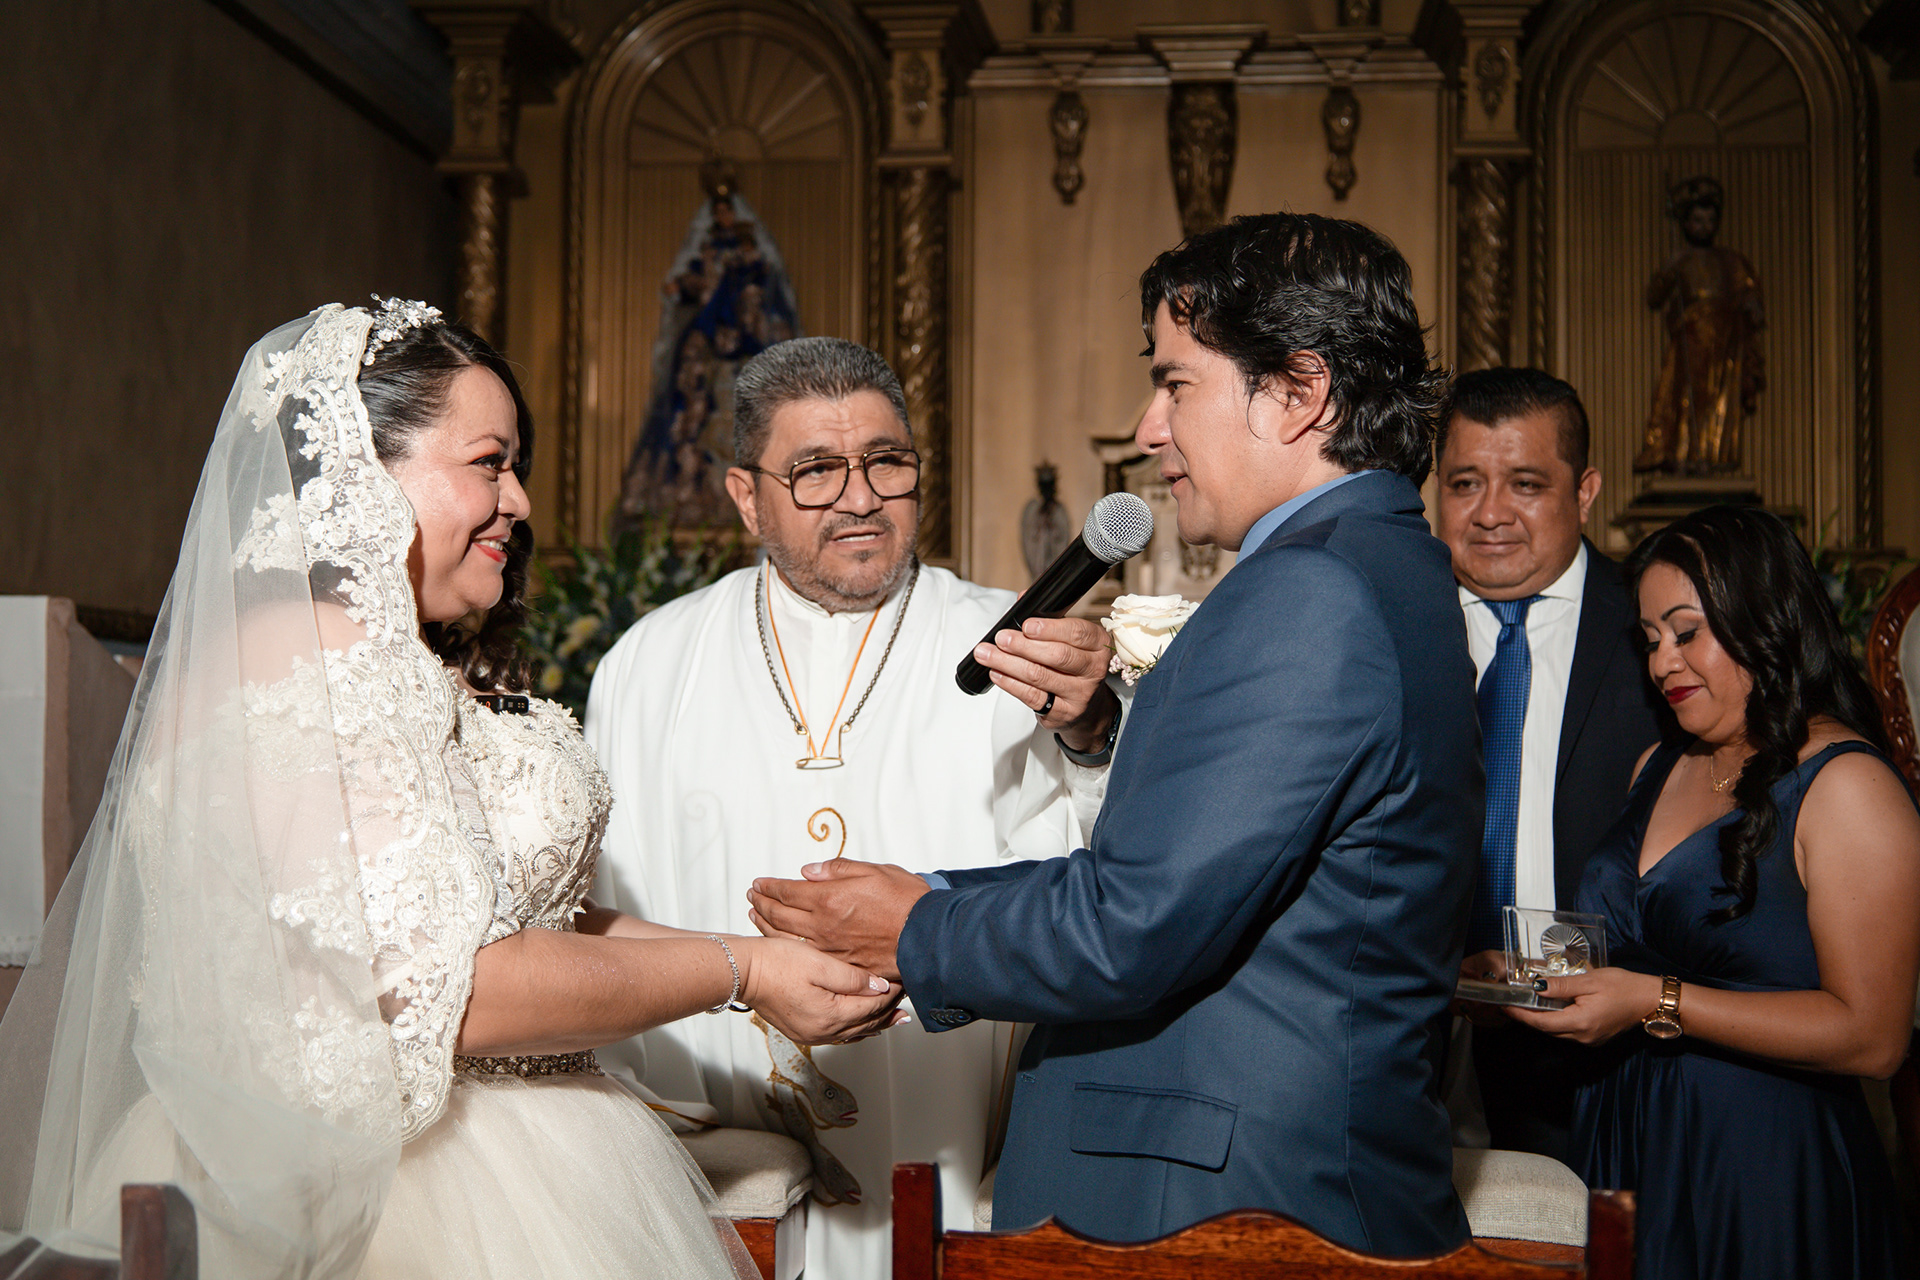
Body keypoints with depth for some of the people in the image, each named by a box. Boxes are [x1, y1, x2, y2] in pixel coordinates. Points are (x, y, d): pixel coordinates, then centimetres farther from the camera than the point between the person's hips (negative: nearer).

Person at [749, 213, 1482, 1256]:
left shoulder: (1300, 598, -21)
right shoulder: (1389, 568, 11)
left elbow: (1133, 930, -22)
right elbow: (1155, 864, 11)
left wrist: (917, 936, -6)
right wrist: (930, 899, 9)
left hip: (1227, 1207, -9)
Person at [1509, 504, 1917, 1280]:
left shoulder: (1846, 786, -12)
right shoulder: (1659, 766, 12)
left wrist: (1658, 1004, -21)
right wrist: (1547, 979, 2)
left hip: (1763, 1177, -6)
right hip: (1626, 1156, 7)